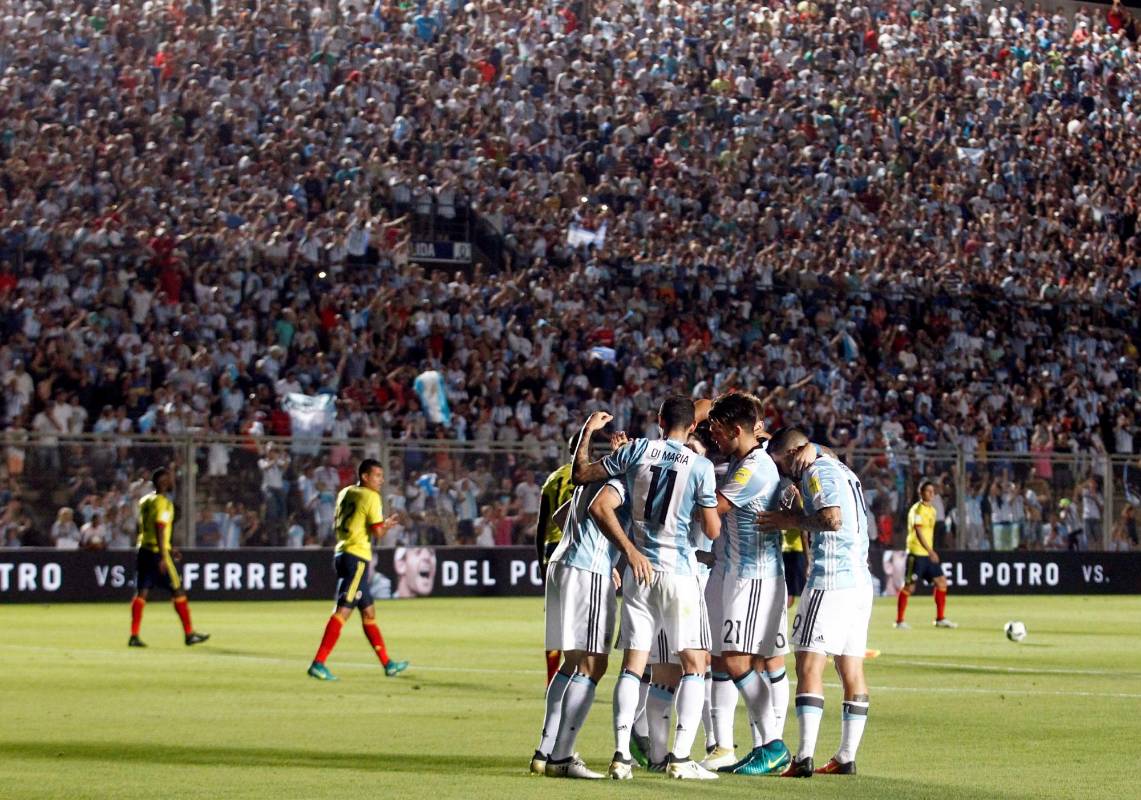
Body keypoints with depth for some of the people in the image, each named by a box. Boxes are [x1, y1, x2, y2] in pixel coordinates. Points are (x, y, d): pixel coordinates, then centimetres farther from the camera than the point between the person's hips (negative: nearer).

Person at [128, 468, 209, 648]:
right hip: (157, 552, -8)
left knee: (141, 592, 4)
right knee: (177, 590, 2)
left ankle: (134, 636, -3)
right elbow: (160, 530, -21)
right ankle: (189, 634, 8)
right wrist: (163, 557, -23)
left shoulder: (145, 501, 14)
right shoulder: (163, 503, -12)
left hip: (143, 550, 8)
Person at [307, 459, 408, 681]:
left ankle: (388, 664, 25)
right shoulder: (371, 497, -9)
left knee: (368, 611, 16)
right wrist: (386, 524, 8)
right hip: (356, 557, -9)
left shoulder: (345, 493, 14)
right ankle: (318, 663, -21)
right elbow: (377, 531, -16)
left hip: (342, 553, 9)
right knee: (343, 610, -13)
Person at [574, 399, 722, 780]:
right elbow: (713, 531, -3)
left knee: (632, 664, 6)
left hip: (638, 571, 3)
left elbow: (580, 475, 8)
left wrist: (588, 430, 19)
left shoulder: (636, 450, 0)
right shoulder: (701, 466, -7)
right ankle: (681, 757, -7)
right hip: (678, 572, -3)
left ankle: (621, 755, -3)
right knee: (694, 664, 4)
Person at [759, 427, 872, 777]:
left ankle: (804, 757, -18)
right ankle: (847, 757, 11)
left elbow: (832, 519, -21)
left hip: (830, 578, -10)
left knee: (809, 664, -11)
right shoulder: (842, 470, 22)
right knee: (851, 668, 9)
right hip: (860, 578, 10)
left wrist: (790, 520, -10)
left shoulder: (817, 471, -8)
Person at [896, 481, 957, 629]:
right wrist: (931, 551, -23)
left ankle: (940, 619, 10)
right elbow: (918, 532, -18)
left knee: (941, 581, 4)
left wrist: (931, 552, 18)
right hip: (916, 553, -8)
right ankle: (899, 621, 2)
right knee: (909, 586, -5)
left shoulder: (932, 510, 14)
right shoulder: (917, 509, -11)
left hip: (928, 554, 8)